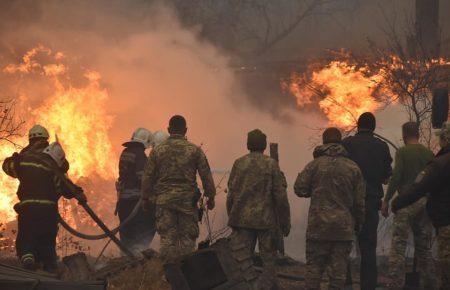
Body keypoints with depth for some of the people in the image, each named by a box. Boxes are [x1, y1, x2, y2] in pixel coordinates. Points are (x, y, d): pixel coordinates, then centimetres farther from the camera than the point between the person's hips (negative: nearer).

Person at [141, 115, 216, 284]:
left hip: (163, 199, 1)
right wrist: (210, 197, 10)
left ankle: (170, 271, 3)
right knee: (187, 236, 4)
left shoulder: (157, 151, 2)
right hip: (187, 199, -1)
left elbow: (148, 177, 5)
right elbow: (206, 175, 0)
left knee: (167, 236, 5)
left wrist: (146, 198, 16)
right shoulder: (195, 150, -1)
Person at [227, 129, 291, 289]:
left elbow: (231, 194, 2)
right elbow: (280, 196, -4)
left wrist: (231, 216, 12)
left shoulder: (239, 163, 2)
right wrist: (285, 222, 2)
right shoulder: (271, 164, -3)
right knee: (269, 260, 7)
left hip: (242, 219, 2)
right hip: (266, 220, -2)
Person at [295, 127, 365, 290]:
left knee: (314, 266, 5)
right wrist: (358, 223, 16)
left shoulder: (314, 165, -2)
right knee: (338, 269, 3)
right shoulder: (352, 167, 4)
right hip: (344, 227, 1)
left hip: (318, 226, -1)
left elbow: (299, 189, -4)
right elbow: (360, 200, 5)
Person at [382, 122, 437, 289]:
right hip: (425, 203, 5)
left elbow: (396, 177, -11)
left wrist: (386, 200, -6)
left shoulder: (402, 152, -3)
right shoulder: (429, 153, 11)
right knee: (424, 247, 12)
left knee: (398, 245, -6)